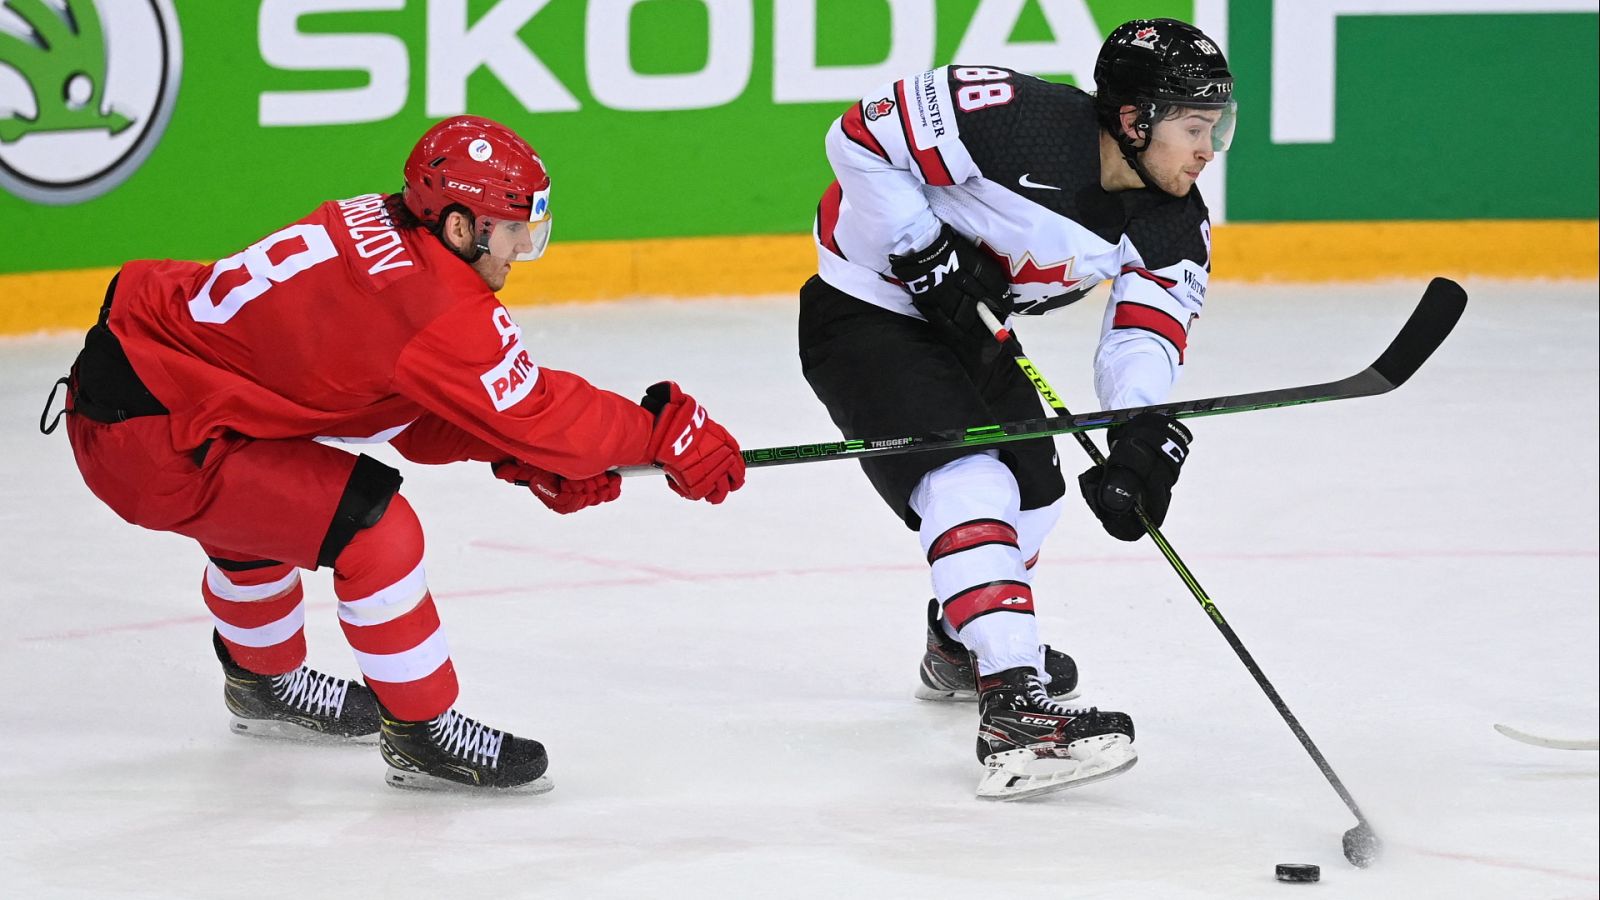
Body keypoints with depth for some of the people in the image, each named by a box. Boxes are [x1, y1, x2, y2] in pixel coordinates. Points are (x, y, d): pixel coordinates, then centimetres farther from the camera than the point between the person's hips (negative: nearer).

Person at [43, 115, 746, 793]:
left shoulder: (378, 227, 5)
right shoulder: (435, 303, -23)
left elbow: (418, 418, 12)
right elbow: (541, 416, -19)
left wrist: (524, 457, 1)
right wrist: (669, 433, -10)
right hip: (147, 438, -11)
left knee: (257, 511, 35)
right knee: (371, 528, -15)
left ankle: (265, 683, 60)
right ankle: (420, 735, -1)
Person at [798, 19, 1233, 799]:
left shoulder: (1174, 227, -10)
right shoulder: (1017, 120, -32)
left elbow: (1144, 330, -13)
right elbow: (863, 136, -26)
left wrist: (1143, 435, -31)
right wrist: (927, 253, -27)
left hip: (962, 324, 9)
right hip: (865, 313, -9)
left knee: (1033, 492, 22)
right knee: (971, 485, -24)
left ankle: (959, 646, 51)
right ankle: (1013, 713, -34)